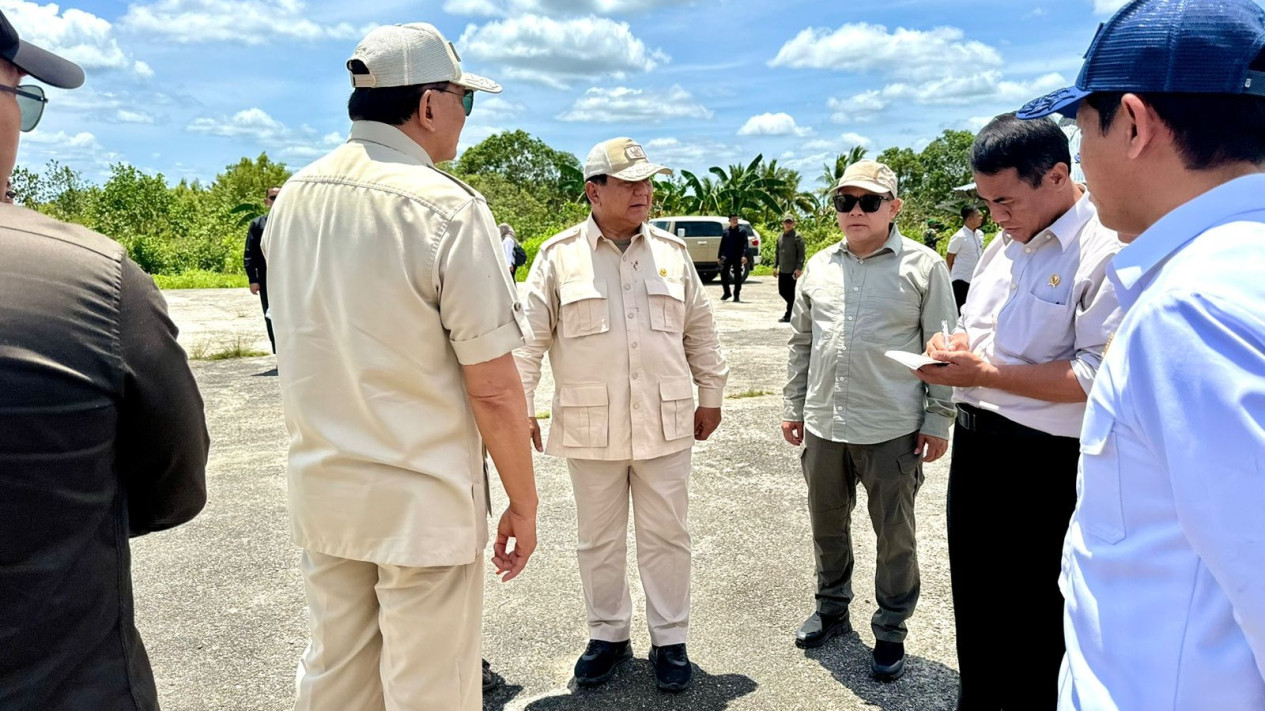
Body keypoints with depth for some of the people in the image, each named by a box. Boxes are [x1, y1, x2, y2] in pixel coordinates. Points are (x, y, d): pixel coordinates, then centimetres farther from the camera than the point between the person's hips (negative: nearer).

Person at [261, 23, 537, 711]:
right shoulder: (448, 208, -18)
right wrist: (523, 505, -6)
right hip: (421, 500, -6)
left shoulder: (291, 198, 3)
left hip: (318, 490, 7)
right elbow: (495, 391, -17)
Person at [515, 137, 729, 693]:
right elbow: (531, 339, -2)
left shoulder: (672, 252, 6)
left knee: (666, 536, 10)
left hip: (665, 425, 2)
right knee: (598, 540, 12)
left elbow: (699, 329, 12)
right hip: (590, 428, -1)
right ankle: (608, 635, 31)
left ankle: (670, 640, 26)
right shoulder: (558, 256, -2)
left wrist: (711, 395, 12)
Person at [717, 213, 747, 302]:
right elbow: (722, 245, 14)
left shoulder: (741, 231, 2)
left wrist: (744, 255, -18)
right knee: (723, 274, -4)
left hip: (737, 258, -2)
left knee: (737, 277, 2)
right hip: (726, 257, 2)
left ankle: (736, 296, 11)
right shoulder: (726, 231, 11)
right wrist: (719, 256, 9)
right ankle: (727, 293, 14)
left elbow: (744, 245, -5)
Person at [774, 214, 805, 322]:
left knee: (791, 293, -2)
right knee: (782, 291, 10)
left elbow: (801, 254, -10)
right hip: (782, 271, 7)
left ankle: (788, 315, 5)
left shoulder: (797, 237, -6)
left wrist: (799, 268, -17)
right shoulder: (780, 237, 12)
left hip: (792, 271, -6)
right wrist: (775, 266, 12)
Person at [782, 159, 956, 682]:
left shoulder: (923, 266, -5)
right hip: (823, 426, 5)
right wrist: (793, 407, 12)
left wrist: (938, 420, -6)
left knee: (895, 535, 9)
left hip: (892, 431, -4)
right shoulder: (819, 266, 8)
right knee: (827, 526, 18)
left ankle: (890, 630, 28)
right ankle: (832, 609, 39)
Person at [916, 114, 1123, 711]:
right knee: (973, 598, 23)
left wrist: (982, 373, -22)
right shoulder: (1004, 244, 9)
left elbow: (1098, 375, -24)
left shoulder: (1105, 250, -18)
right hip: (973, 441, 8)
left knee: (1031, 620, 10)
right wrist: (952, 343, -2)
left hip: (1042, 465, -8)